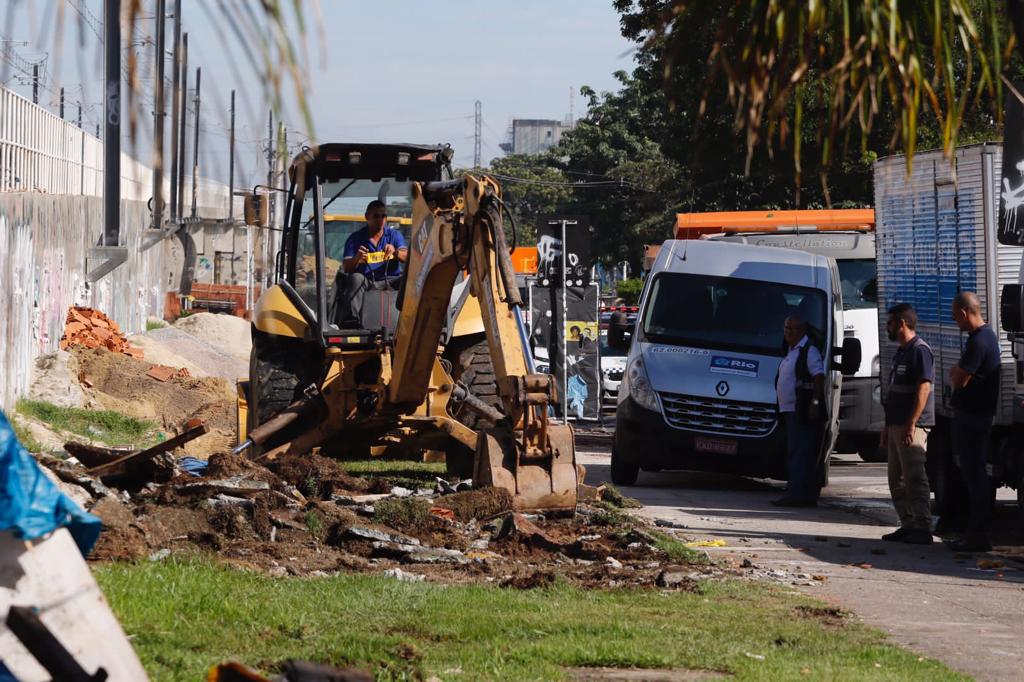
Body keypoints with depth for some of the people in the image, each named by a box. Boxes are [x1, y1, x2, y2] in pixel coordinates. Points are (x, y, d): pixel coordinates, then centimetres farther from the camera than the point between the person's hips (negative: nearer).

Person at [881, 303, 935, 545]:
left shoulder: (920, 350, -12)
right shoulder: (900, 352, 19)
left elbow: (923, 389, -19)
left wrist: (911, 424, -23)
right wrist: (887, 427, 22)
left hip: (912, 426, -10)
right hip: (896, 425, 10)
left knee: (914, 478, -11)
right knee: (897, 479, 12)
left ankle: (922, 529, -12)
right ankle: (908, 526, 17)